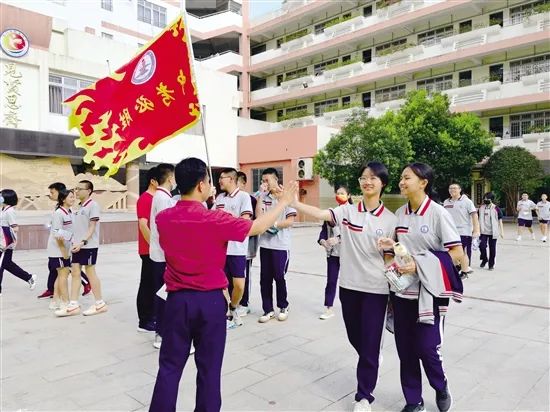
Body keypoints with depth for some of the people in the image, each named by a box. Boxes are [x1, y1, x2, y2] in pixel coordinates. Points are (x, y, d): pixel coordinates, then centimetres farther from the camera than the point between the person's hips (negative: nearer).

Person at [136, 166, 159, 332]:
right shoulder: (145, 199, -14)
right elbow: (143, 225, -21)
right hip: (149, 250, -9)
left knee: (154, 284, 15)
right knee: (148, 285, 0)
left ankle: (151, 317, 25)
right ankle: (144, 322, 9)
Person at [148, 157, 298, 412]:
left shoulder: (163, 219, -4)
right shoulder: (215, 220, -16)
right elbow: (258, 227, -5)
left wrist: (204, 205, 25)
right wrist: (283, 202, 9)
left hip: (177, 299, 4)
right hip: (211, 300, -3)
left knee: (170, 366, 14)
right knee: (209, 368, 12)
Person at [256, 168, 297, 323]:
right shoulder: (263, 197, 8)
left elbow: (290, 221, -9)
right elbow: (258, 216, -5)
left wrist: (274, 225, -16)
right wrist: (261, 195, -7)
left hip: (281, 245, -4)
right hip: (265, 244, 4)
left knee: (279, 277, 5)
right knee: (265, 278, 7)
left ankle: (283, 307, 25)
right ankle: (268, 310, 19)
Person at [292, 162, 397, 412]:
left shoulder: (389, 219, -4)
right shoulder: (347, 211, -4)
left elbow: (389, 258, 1)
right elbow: (320, 214, -21)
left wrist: (393, 293, -3)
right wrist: (292, 202, -36)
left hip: (376, 289, -2)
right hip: (349, 286, 2)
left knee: (370, 343, 4)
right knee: (355, 338, 19)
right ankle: (368, 371, 50)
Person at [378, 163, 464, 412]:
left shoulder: (438, 213, -11)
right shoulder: (399, 213, 5)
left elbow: (457, 254, -12)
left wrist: (419, 265, -20)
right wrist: (390, 247, -5)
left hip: (429, 292, -5)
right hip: (402, 290, 5)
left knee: (427, 347, 0)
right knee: (405, 349, 10)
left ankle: (441, 387, 32)